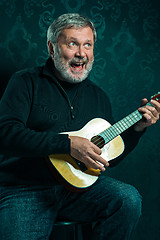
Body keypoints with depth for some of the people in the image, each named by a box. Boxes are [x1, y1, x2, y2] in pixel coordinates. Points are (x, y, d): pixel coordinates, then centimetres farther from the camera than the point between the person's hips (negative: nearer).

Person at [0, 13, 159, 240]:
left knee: (129, 199, -20)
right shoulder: (26, 82, 0)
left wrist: (138, 128, 5)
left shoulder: (98, 96, 15)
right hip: (25, 189, -4)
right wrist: (68, 144, -22)